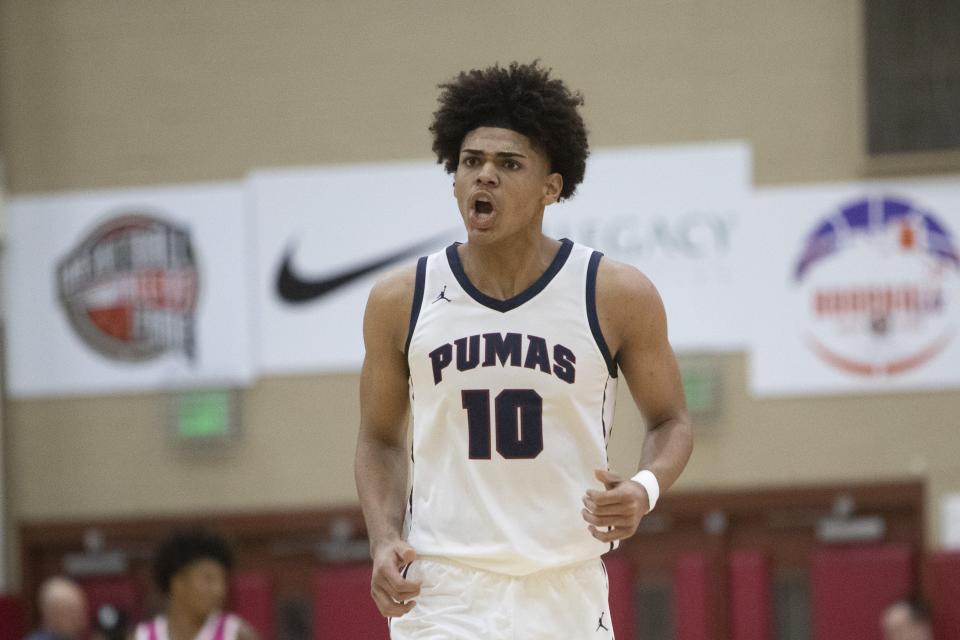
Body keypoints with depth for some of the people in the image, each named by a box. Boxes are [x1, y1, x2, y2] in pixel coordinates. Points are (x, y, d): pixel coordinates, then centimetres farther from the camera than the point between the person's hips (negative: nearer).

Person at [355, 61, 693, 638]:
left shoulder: (618, 296, -4)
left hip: (566, 590, 1)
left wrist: (645, 489, -14)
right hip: (442, 592, -1)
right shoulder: (401, 301, 0)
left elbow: (671, 421, 8)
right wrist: (385, 541, -4)